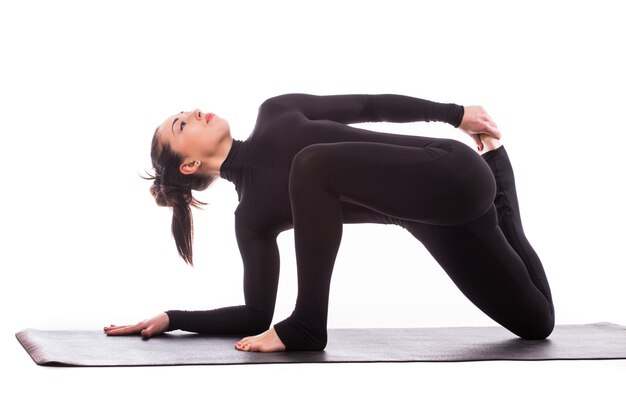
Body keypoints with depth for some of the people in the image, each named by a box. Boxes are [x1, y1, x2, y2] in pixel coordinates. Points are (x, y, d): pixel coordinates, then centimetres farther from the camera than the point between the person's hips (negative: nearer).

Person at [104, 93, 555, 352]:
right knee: (535, 324, 1)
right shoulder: (252, 214, 5)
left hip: (451, 172, -4)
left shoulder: (275, 112, 5)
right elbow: (257, 316, 6)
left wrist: (456, 114, 1)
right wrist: (171, 319, 0)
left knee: (313, 164, -23)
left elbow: (370, 106, 7)